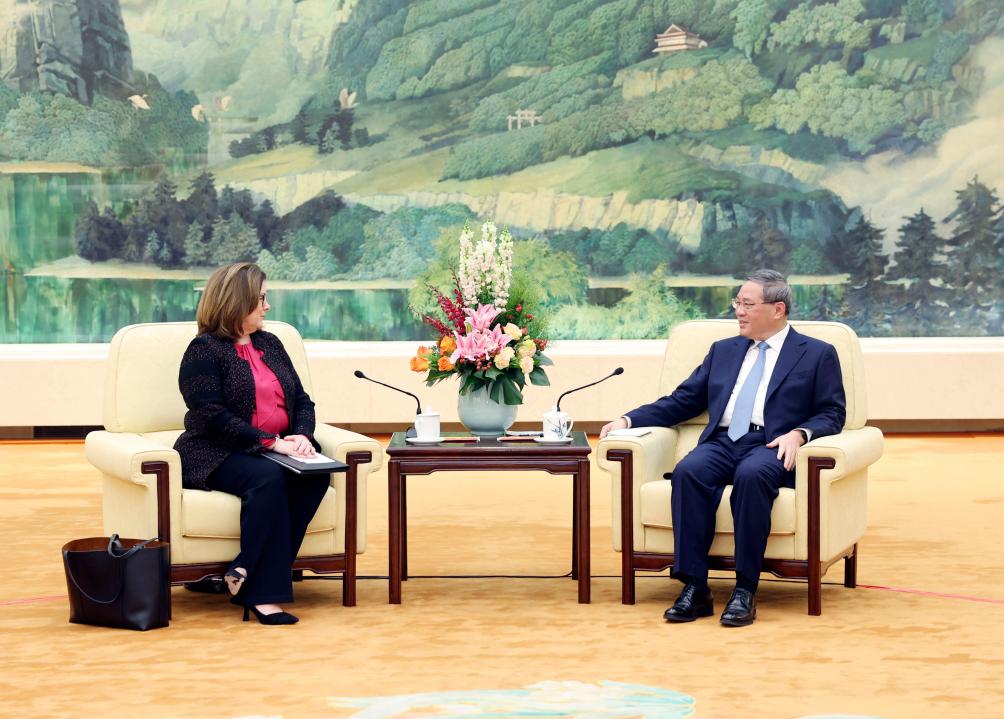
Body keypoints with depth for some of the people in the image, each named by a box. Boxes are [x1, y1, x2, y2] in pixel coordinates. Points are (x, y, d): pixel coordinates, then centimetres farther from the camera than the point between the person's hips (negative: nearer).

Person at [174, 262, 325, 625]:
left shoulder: (270, 344, 20)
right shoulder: (204, 350, -3)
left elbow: (302, 401, 18)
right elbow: (213, 417, -15)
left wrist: (302, 436, -5)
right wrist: (270, 442, -22)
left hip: (278, 451, 6)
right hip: (217, 456, -6)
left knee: (315, 477, -26)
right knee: (269, 477, -37)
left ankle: (245, 576, -28)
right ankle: (262, 593, -36)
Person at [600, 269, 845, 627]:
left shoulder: (817, 355, 13)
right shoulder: (723, 351, 26)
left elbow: (832, 413, 6)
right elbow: (681, 402, 23)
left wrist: (799, 433, -14)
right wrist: (628, 419, 11)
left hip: (771, 447, -4)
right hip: (721, 443, 4)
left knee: (751, 475, -39)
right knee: (688, 471, -32)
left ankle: (745, 590, -34)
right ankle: (694, 589, -32)